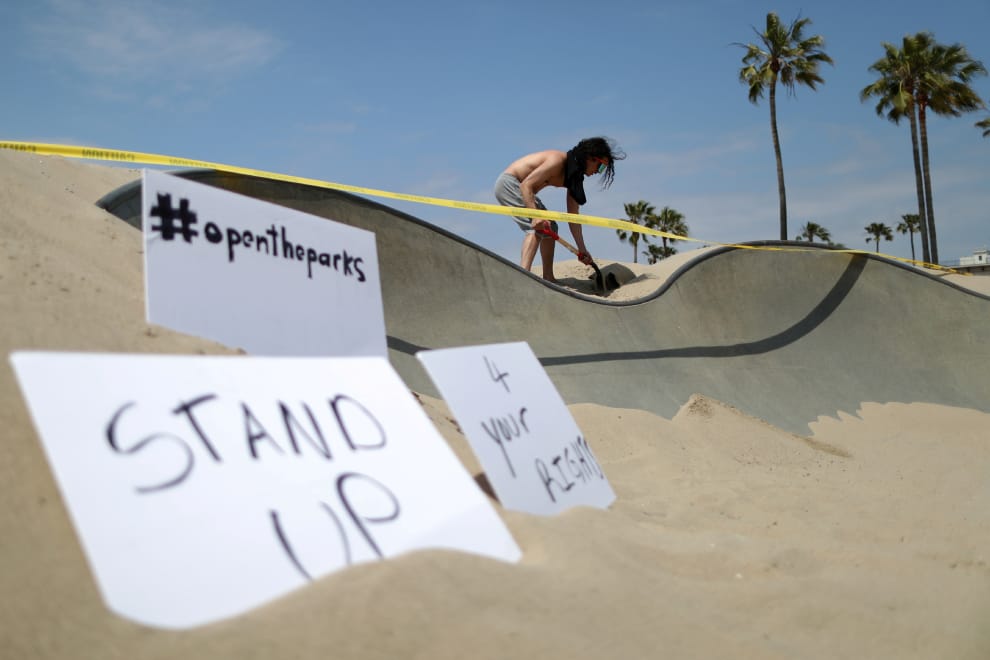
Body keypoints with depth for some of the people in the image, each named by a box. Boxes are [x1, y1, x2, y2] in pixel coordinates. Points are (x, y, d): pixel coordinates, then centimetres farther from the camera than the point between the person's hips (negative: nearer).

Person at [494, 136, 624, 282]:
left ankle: (548, 278, 11)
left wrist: (582, 249, 2)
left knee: (550, 227, 10)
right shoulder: (558, 161, -24)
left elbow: (572, 216, 5)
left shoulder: (574, 176, 4)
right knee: (537, 227, -24)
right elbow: (526, 185, -30)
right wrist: (535, 215, -41)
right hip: (508, 183, -10)